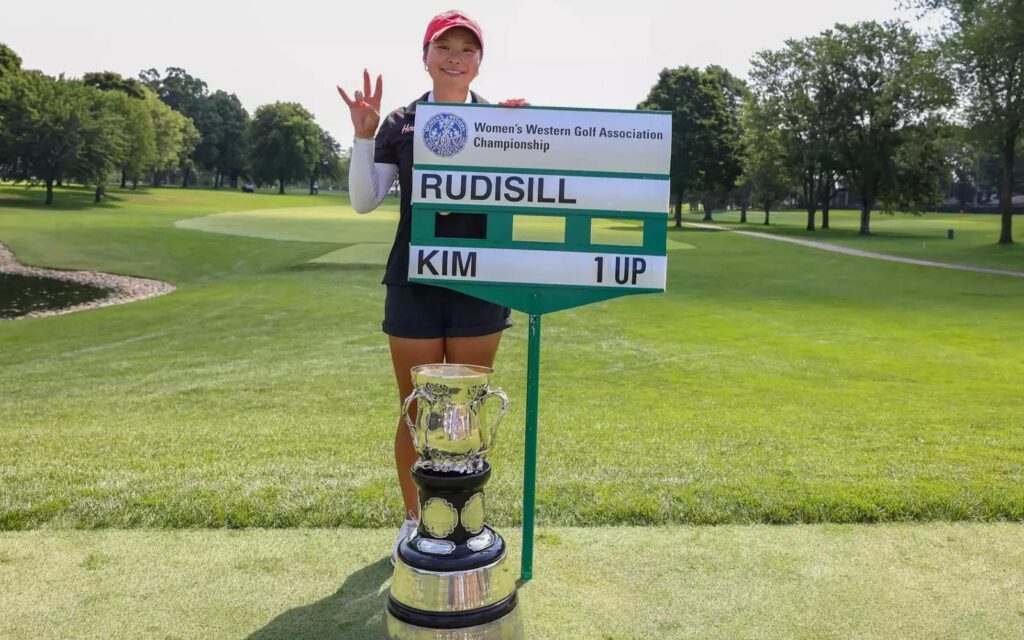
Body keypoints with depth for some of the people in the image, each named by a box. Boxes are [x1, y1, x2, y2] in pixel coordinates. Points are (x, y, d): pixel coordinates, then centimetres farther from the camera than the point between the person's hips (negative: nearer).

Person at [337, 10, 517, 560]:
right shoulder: (400, 124, 4)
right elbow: (364, 201, 0)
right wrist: (363, 134, -11)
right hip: (414, 285, 0)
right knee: (416, 411, 8)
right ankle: (414, 520, 26)